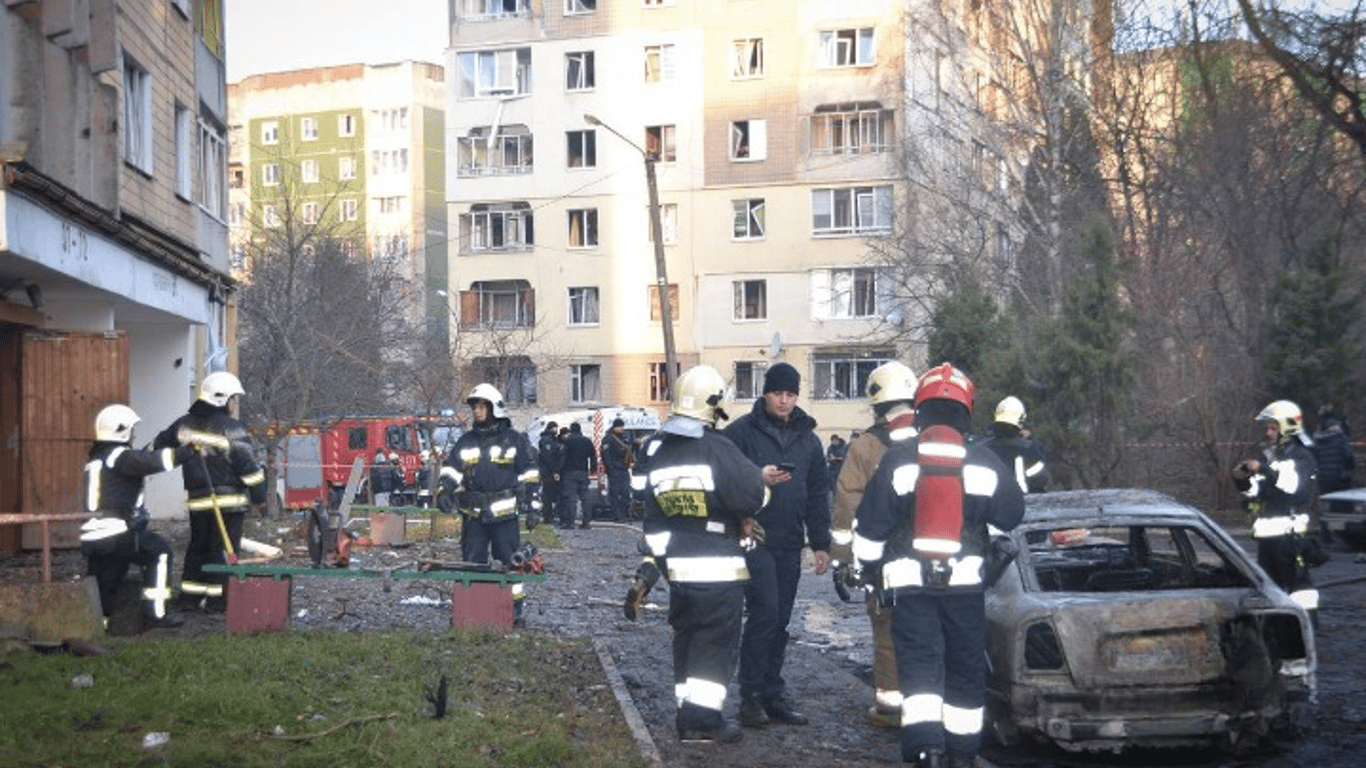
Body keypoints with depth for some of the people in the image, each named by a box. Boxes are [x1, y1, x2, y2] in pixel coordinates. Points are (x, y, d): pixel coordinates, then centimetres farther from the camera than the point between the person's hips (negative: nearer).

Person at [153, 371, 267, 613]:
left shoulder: (184, 425, 8)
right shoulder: (231, 429, -12)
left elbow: (159, 445, 19)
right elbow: (248, 466, -14)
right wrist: (258, 496, -5)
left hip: (197, 500, 6)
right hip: (229, 501, -6)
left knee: (198, 547, 17)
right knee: (224, 549, -1)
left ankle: (189, 597, 18)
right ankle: (218, 600, -1)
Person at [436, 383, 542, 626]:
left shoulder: (514, 440, 3)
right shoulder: (466, 442, 13)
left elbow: (530, 476, 4)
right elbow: (451, 470, 15)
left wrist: (533, 508, -2)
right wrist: (445, 491, -5)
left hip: (504, 514, -3)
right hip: (473, 514, 3)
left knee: (509, 562, -2)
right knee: (472, 563, 6)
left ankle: (515, 611, 6)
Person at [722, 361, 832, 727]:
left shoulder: (807, 438, 13)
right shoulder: (741, 432, -4)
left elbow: (818, 494, 15)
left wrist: (820, 543, 10)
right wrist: (757, 481, -23)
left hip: (789, 543, 5)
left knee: (779, 620, 9)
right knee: (765, 611, -13)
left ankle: (772, 695, 16)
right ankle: (752, 694, -5)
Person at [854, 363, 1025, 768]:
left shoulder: (897, 459, -4)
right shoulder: (984, 462, 0)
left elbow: (869, 527, -1)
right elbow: (1010, 515, 13)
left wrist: (873, 568, 15)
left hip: (910, 583, -1)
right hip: (966, 582, 1)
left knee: (919, 669, -2)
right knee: (965, 670, 14)